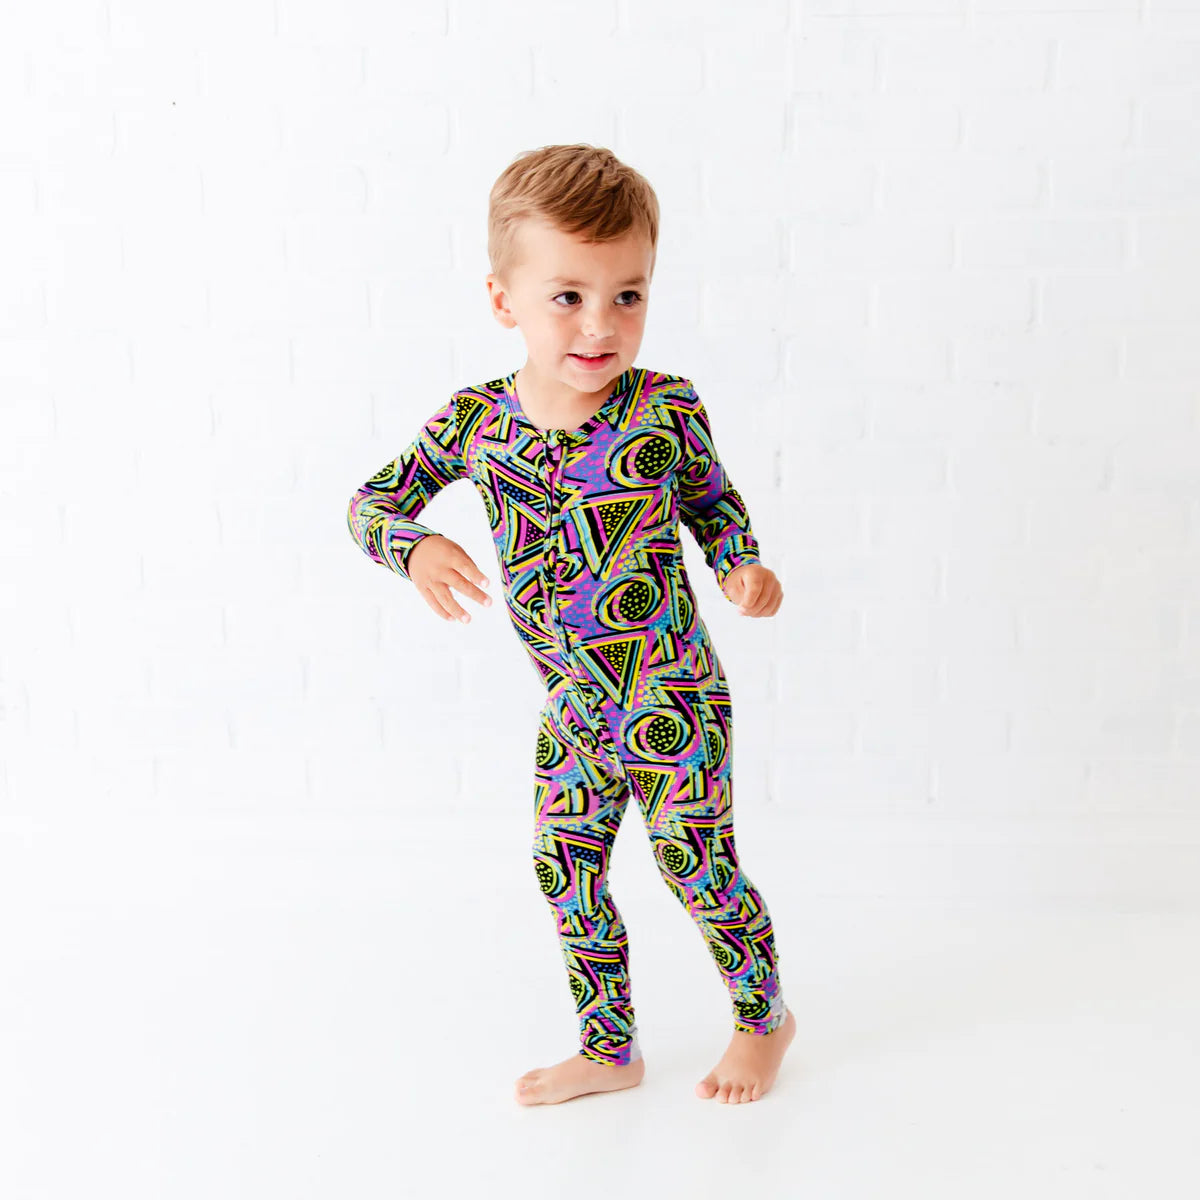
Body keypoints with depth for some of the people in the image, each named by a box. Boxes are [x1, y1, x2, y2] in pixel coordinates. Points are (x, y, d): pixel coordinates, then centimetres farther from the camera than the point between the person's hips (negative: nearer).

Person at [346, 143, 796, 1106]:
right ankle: (608, 1052, 33)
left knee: (694, 861, 1)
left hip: (672, 692, -4)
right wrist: (416, 547, -20)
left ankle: (765, 1015, 31)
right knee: (566, 869, 11)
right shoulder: (475, 420, -9)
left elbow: (713, 501, 4)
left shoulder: (665, 410, -14)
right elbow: (371, 501, 0)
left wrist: (744, 567, -15)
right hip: (572, 701, 4)